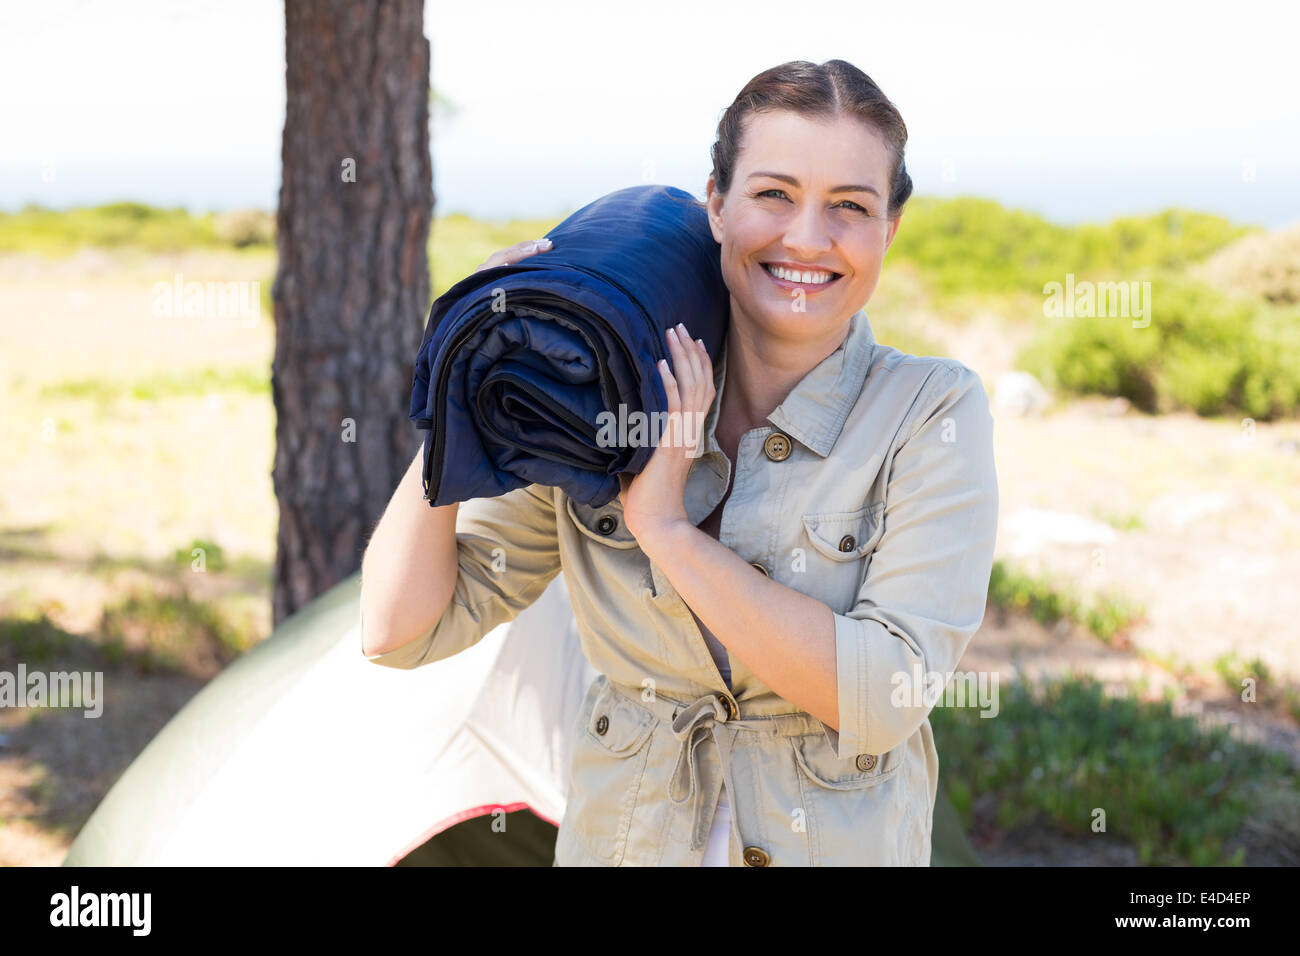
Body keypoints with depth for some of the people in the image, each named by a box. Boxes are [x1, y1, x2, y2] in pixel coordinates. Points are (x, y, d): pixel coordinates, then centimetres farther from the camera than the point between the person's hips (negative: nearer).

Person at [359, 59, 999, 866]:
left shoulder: (933, 411, -12)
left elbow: (887, 698, -23)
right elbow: (400, 631, -7)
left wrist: (667, 529, -24)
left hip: (839, 844, -2)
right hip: (617, 838, 2)